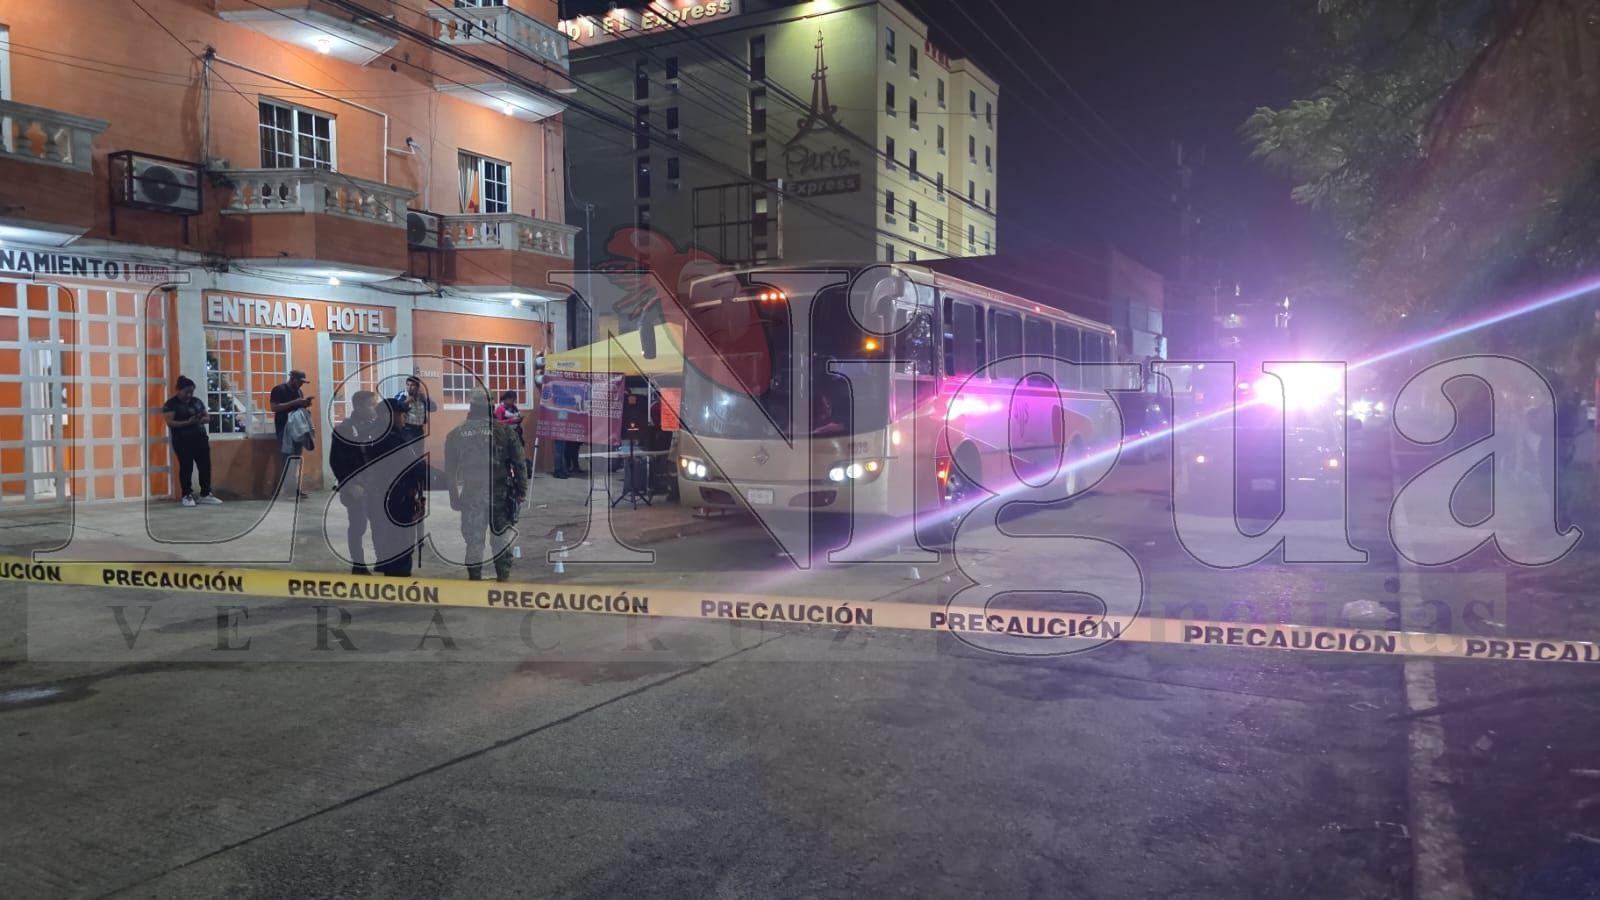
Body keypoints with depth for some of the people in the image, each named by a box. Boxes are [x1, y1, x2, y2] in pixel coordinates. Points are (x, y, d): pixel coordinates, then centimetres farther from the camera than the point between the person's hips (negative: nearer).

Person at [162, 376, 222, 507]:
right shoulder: (171, 404, -5)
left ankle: (205, 495, 11)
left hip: (200, 438, 5)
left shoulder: (197, 401, 12)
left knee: (205, 466, 3)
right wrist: (188, 422, -25)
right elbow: (170, 423, -13)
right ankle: (187, 496, 10)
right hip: (183, 441, -5)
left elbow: (208, 417, 14)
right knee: (186, 468, 0)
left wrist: (202, 419, -10)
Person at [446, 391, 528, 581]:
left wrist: (454, 496, 18)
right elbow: (518, 464, -4)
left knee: (473, 540, 11)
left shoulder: (456, 434, 6)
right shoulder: (504, 430, -3)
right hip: (499, 493, -2)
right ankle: (503, 577, 6)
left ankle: (474, 577, 16)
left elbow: (449, 470, 10)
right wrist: (521, 490, 1)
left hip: (470, 495, 2)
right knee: (501, 539, 6)